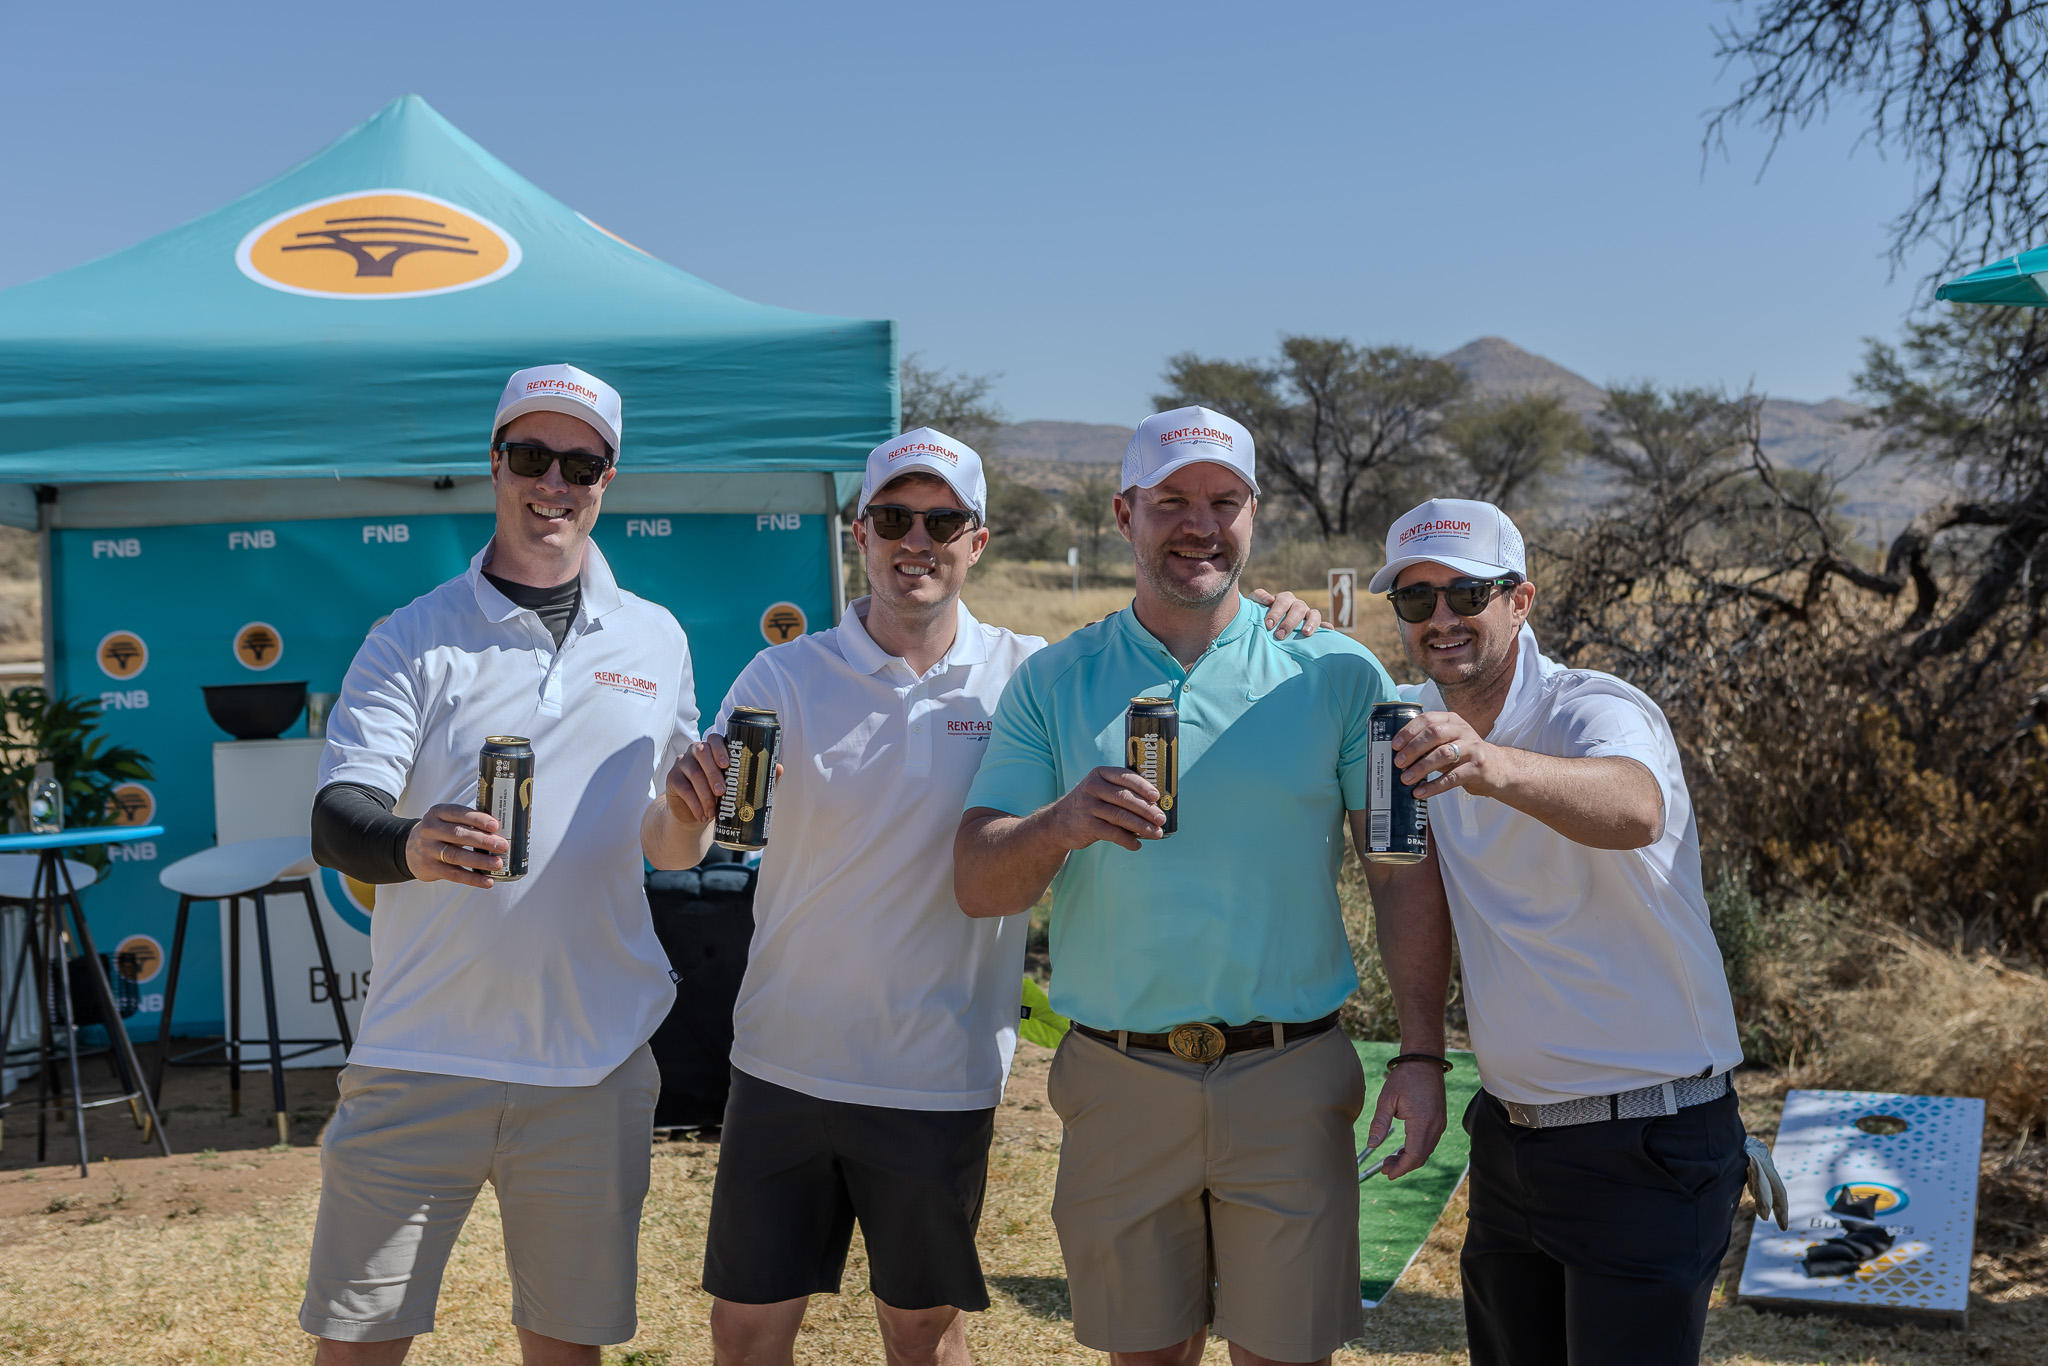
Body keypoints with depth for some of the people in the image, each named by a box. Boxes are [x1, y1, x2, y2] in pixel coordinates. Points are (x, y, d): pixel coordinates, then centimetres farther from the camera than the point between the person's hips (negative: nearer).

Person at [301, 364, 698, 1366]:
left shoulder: (658, 641, 9)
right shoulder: (414, 640, -1)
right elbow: (334, 821, -11)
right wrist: (410, 846, -33)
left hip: (596, 1065, 2)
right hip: (420, 1058, -2)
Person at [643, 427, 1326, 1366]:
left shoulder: (1032, 678, -3)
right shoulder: (785, 678, -4)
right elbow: (670, 853, -8)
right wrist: (684, 807, -32)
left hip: (940, 1075, 0)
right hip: (785, 1064, 1)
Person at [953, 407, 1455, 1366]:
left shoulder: (1335, 674, 1)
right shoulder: (1052, 683, 3)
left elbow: (1405, 871, 0)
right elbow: (977, 884, -3)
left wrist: (1422, 1053, -7)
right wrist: (1063, 824, -23)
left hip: (1289, 1080, -1)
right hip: (1119, 1083, 1)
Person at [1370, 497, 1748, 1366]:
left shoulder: (1598, 713, -19)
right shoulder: (1426, 721, 3)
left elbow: (1634, 808, -41)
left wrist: (1496, 767, -62)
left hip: (1645, 1152, -7)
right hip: (1509, 1131, 7)